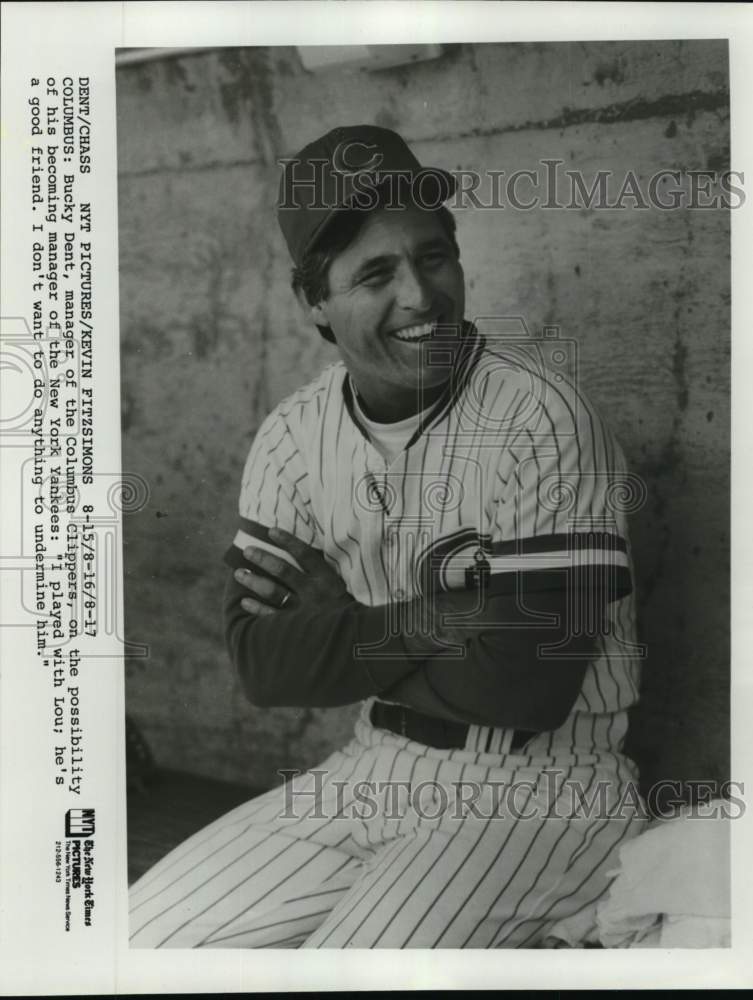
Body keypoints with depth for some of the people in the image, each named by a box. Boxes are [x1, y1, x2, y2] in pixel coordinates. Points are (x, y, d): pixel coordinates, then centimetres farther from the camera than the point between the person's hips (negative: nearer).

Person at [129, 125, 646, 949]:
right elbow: (264, 666, -6)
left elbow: (523, 687, -21)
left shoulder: (538, 411, -18)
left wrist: (336, 629, -11)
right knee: (142, 938, 0)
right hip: (375, 770, 5)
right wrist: (425, 618, -19)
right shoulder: (293, 434, -1)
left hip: (535, 785, -4)